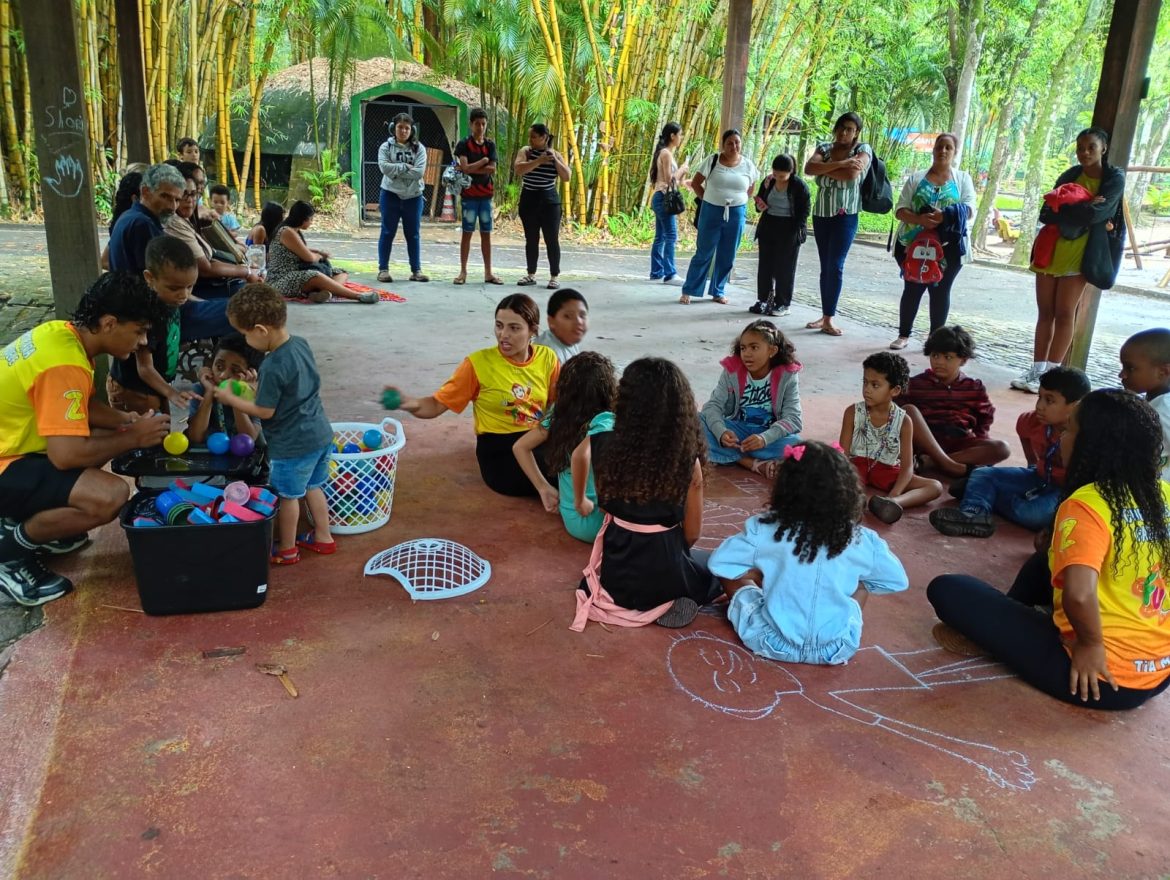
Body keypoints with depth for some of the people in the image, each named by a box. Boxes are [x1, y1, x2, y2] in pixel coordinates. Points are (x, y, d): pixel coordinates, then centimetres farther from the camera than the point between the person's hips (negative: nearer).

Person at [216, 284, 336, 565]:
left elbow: (264, 412, -16)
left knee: (286, 496, 11)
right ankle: (323, 538, 37)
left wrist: (230, 399, -5)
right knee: (312, 488, 23)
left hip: (292, 445, -8)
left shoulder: (272, 367, -26)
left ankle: (287, 550, 28)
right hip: (320, 434, 8)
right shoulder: (301, 344, -2)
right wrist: (261, 385, 9)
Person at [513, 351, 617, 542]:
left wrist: (544, 488, 7)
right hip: (593, 520, -7)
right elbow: (580, 456, -39)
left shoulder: (558, 415, 0)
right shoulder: (604, 421, -20)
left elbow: (520, 447, 5)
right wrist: (581, 501, -23)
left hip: (569, 517, 7)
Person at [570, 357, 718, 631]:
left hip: (616, 574, 4)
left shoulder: (602, 447, -15)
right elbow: (692, 533, -5)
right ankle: (674, 601, 4)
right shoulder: (687, 461, -20)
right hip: (665, 577, -4)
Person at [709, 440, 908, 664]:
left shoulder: (765, 529, -12)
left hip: (772, 642, -1)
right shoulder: (861, 540, -8)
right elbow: (898, 581, 6)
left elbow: (718, 562, -3)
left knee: (738, 575, 16)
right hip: (837, 648, 1)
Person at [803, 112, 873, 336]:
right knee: (825, 266, 6)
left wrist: (823, 169, -8)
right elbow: (808, 168, -12)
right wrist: (839, 164, -21)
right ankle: (825, 315, 11)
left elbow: (851, 175, -20)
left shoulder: (863, 149, -2)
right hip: (821, 214, 4)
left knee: (835, 266, -9)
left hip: (845, 216, -4)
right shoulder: (824, 148, 8)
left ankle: (829, 318, -7)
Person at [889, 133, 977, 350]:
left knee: (940, 291, 3)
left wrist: (945, 216, -21)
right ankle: (903, 335, 14)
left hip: (947, 247, 0)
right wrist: (919, 219, -20)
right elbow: (900, 209, 0)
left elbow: (969, 210, -2)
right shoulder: (916, 178, 9)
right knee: (912, 289, 3)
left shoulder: (962, 178, 9)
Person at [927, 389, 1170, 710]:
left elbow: (1078, 593, -37)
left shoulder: (1087, 504, -21)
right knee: (1045, 564, 28)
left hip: (1099, 673, -8)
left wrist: (1091, 644, -18)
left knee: (947, 589, -7)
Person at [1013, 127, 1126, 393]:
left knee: (1064, 314, -6)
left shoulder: (1115, 178, -2)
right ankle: (1036, 369, 8)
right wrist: (1082, 211, -13)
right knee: (1045, 312, 5)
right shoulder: (1070, 175, 11)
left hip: (1078, 255, -4)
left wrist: (1064, 212, -8)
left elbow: (1097, 213, -16)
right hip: (1050, 250, 5)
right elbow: (1047, 214, 0)